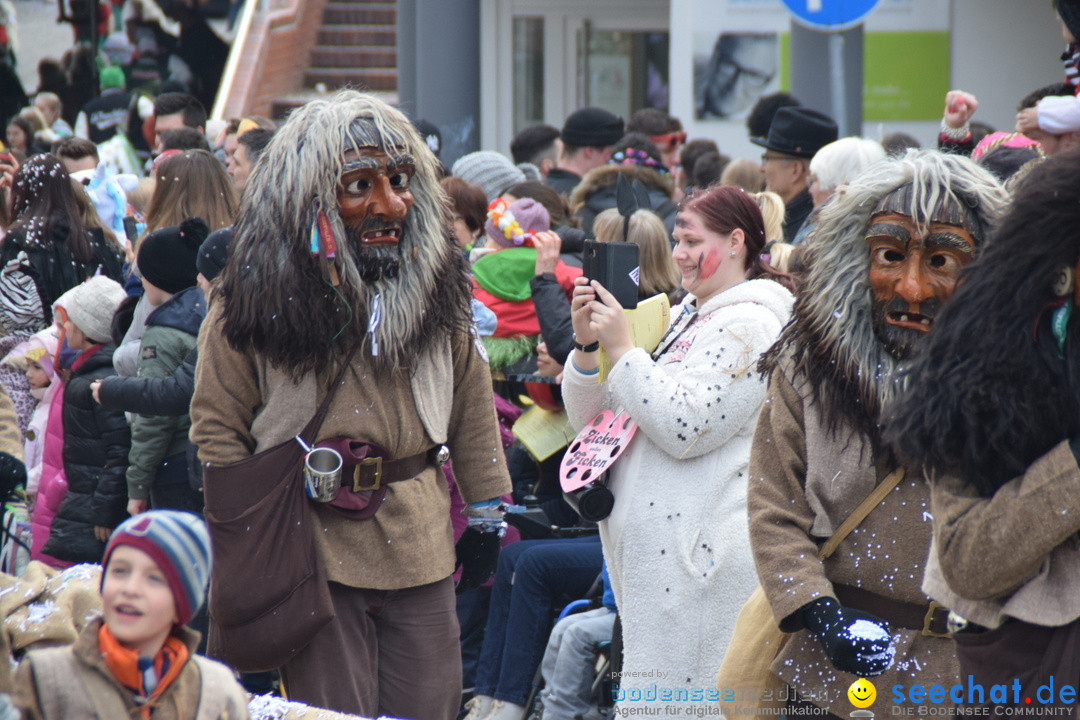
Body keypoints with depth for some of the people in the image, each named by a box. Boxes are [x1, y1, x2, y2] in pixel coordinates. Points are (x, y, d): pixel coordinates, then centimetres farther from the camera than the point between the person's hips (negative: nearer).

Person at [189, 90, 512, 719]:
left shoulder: (438, 280, 4)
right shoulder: (254, 300, -7)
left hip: (422, 550, 3)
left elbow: (470, 403, 13)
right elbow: (218, 427, 0)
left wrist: (488, 513, 14)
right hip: (312, 549, -3)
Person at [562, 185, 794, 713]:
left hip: (701, 553, -9)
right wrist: (586, 345, 1)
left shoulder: (750, 325, -8)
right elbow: (590, 419, 18)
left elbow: (686, 427, -19)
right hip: (655, 549, 9)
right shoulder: (677, 318, 20)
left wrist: (621, 349, -15)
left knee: (676, 696, -9)